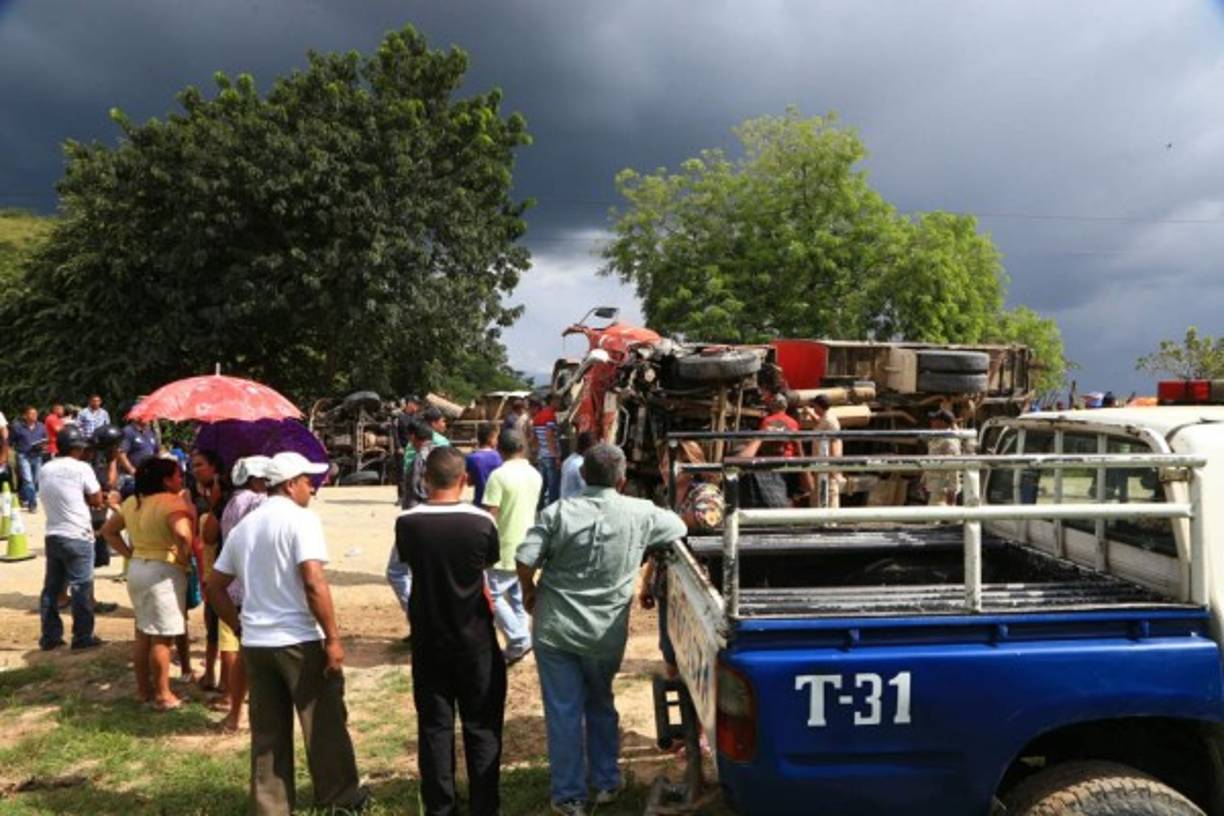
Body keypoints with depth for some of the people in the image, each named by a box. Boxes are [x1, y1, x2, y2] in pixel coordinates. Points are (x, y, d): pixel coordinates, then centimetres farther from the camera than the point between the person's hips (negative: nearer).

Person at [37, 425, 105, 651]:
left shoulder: (46, 469, 8)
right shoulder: (81, 468, -10)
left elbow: (44, 497, 16)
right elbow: (96, 500, -8)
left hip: (52, 535, 6)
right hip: (77, 536, -6)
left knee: (51, 587, 12)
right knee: (81, 587, 1)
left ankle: (50, 637, 18)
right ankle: (83, 637, 6)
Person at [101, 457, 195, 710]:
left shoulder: (131, 502, 10)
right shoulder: (173, 502, -16)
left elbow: (108, 530, 19)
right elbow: (182, 533, -33)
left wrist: (130, 554, 13)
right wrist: (185, 559, -18)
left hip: (137, 569, 8)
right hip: (164, 573, -8)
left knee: (143, 633, 18)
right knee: (161, 637, -1)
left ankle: (143, 689, 28)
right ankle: (162, 695, 6)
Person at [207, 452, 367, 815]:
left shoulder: (243, 526, 11)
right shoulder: (301, 519, -11)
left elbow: (214, 586, 15)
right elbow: (314, 583, -21)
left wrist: (241, 628, 20)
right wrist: (333, 637, -16)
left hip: (255, 643, 7)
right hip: (299, 641, -7)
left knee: (268, 732, 13)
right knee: (325, 723, 9)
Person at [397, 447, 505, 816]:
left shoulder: (407, 523, -10)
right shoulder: (481, 522, -14)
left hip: (428, 640, 2)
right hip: (475, 639, -1)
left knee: (434, 726, 12)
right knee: (482, 727, 10)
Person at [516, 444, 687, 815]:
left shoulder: (559, 512, -10)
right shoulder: (641, 514, -6)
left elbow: (524, 560, -14)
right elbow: (680, 527, 11)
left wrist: (529, 592, 5)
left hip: (555, 630, -1)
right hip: (606, 635, 2)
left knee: (563, 712, 9)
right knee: (601, 705, 23)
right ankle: (606, 782, 33)